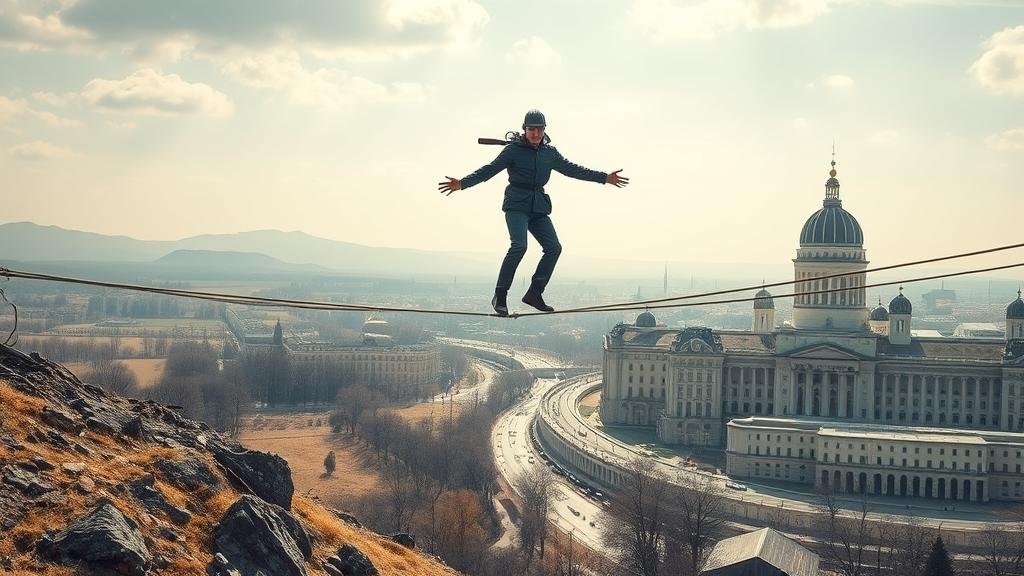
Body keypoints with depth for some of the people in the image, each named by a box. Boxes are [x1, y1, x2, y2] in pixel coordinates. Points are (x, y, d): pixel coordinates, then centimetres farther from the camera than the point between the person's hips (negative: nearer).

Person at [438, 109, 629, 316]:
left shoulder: (550, 152, 12)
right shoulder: (513, 149, -4)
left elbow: (572, 169, 21)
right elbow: (490, 169, -10)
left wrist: (605, 177, 22)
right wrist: (462, 183, -24)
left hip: (538, 207, 6)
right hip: (517, 204, -6)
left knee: (553, 247, -7)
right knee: (519, 246, -24)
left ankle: (534, 293, 1)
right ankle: (500, 297, -17)